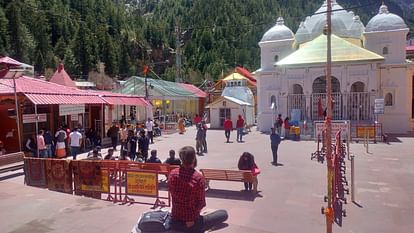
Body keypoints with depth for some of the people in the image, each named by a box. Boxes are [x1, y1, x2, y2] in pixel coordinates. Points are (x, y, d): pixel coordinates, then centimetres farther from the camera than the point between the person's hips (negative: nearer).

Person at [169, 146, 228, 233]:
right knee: (224, 214, 9)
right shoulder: (198, 178, -21)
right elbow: (201, 204, -11)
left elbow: (172, 194, 5)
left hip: (174, 222, 6)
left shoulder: (172, 174, -8)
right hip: (192, 224, -6)